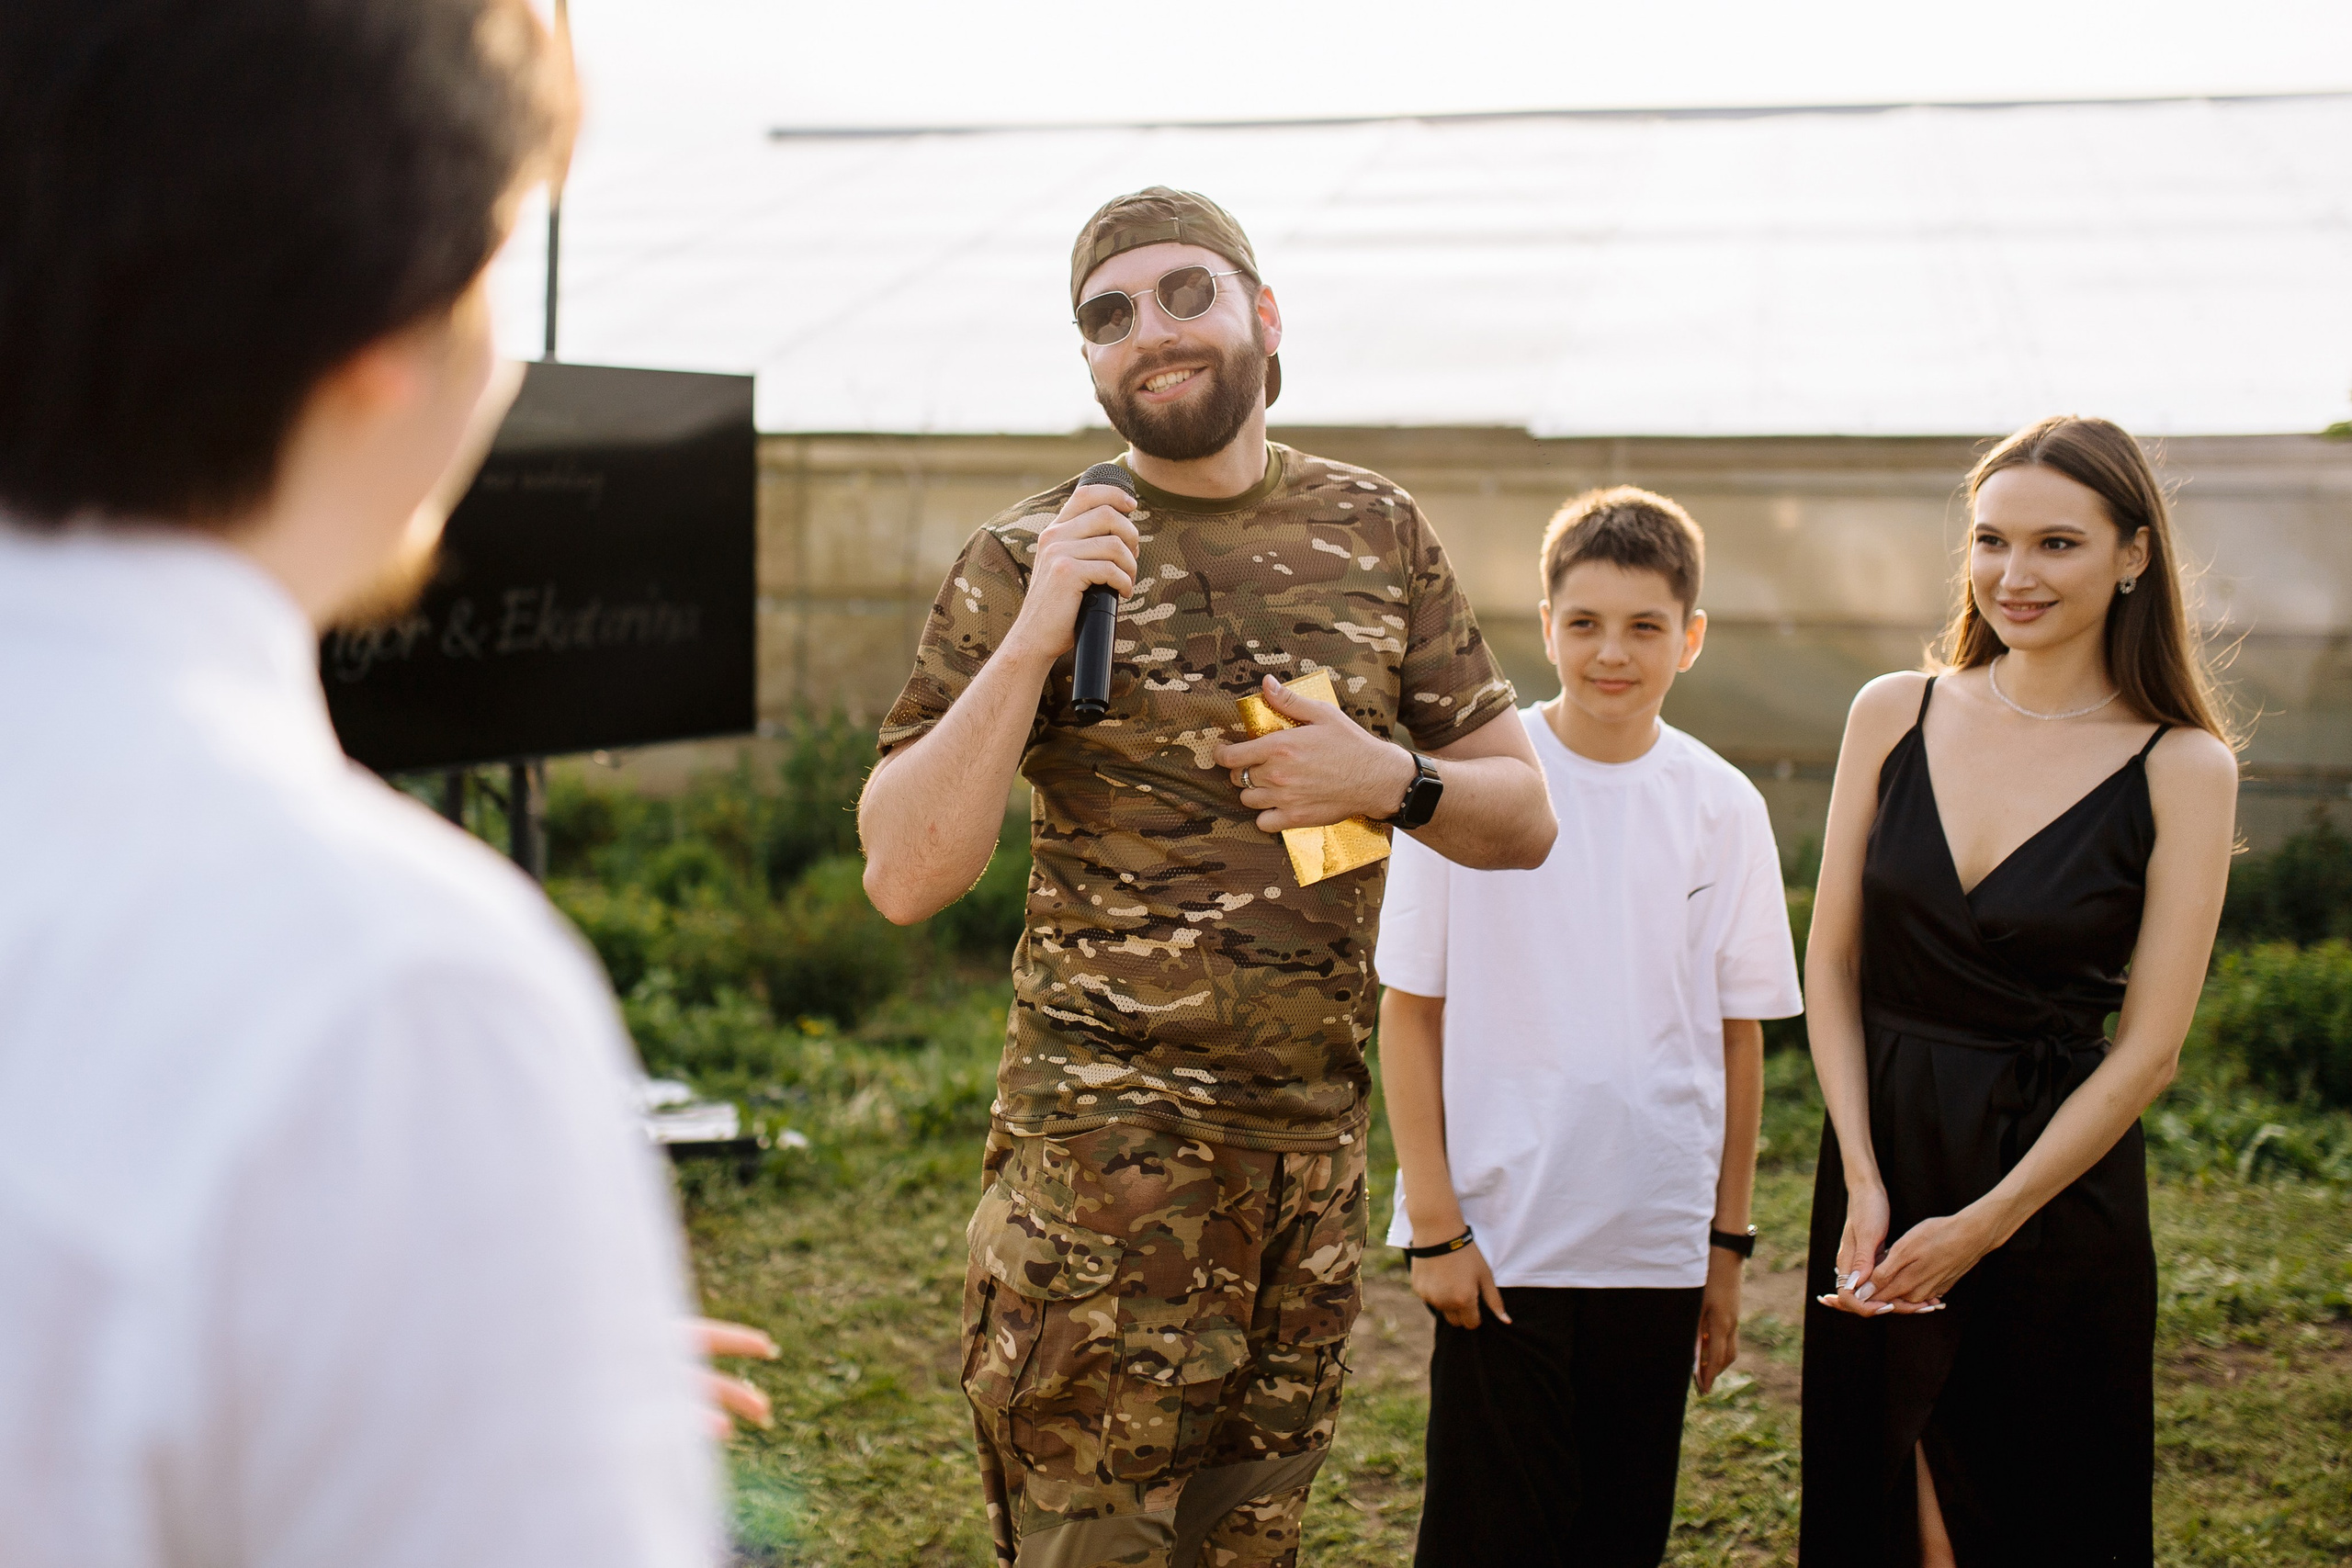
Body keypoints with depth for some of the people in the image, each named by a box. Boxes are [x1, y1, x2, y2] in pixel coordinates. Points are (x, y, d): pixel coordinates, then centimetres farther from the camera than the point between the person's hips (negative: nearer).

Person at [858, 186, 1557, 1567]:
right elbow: (906, 876, -9)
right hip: (1108, 1142, -4)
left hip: (1319, 1137, 4)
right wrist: (1033, 638, -18)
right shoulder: (1028, 559, -2)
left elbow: (1525, 817, 13)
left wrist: (1390, 779, -8)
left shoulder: (1378, 533, 8)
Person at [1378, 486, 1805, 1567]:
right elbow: (1409, 1011, -3)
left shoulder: (1722, 808, 2)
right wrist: (1433, 1223, -6)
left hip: (1656, 1248, 3)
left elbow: (1738, 1035, 7)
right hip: (1496, 1242, -2)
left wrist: (1727, 1244, 7)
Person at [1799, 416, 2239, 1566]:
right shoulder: (1893, 716, 2)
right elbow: (1831, 967, 3)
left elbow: (2147, 1049, -8)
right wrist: (1864, 1182, -7)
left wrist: (1981, 1224, -12)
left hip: (2058, 1182, -2)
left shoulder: (2183, 769, -6)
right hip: (1881, 1154, 3)